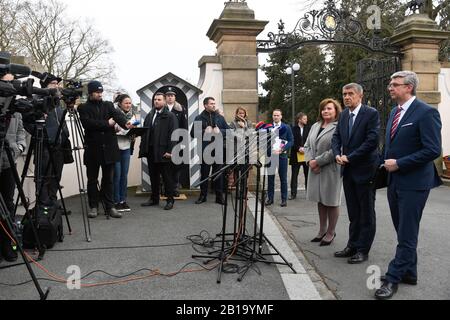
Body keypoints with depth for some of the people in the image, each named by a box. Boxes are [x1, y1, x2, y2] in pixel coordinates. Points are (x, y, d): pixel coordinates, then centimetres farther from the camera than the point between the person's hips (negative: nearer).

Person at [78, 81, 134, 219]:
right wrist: (107, 123, -13)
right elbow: (87, 123, -14)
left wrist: (125, 123, -29)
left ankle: (110, 206, 12)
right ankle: (93, 206, 18)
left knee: (108, 179, 6)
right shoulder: (83, 108, 3)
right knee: (92, 179, 7)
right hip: (93, 148, -2)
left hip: (109, 147, 2)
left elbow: (117, 114, -9)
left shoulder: (108, 105, 11)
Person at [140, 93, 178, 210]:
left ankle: (170, 200, 10)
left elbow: (173, 135, -11)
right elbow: (144, 133, 13)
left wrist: (170, 151, -17)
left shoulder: (170, 116, -4)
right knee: (153, 176, 14)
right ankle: (154, 198, 24)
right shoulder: (149, 116, 15)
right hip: (151, 151, 6)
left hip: (163, 152, -6)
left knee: (167, 177, 1)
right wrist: (143, 148, 5)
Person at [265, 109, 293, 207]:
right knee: (270, 178, 5)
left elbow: (291, 141, 0)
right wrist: (270, 150, -12)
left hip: (282, 155, -1)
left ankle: (284, 199, 12)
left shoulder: (286, 127, 5)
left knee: (283, 178, 4)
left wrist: (282, 150, -13)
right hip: (270, 155, 1)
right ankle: (270, 198, 15)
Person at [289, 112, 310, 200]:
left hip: (307, 154, 1)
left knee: (308, 174, 5)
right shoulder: (293, 129, 0)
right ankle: (293, 193, 10)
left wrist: (305, 149, -9)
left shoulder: (308, 129, 6)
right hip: (296, 155, -1)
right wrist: (298, 148, -12)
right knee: (294, 175, 3)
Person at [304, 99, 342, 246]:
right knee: (320, 200, 16)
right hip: (315, 170, 7)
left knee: (331, 201, 4)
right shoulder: (315, 126, 15)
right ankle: (322, 230, 29)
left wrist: (318, 161, -17)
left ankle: (331, 232, 19)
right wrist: (310, 160, -5)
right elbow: (307, 146, 13)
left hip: (331, 170, -7)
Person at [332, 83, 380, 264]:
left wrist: (349, 157, -16)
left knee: (366, 213, 5)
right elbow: (337, 137, 13)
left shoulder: (371, 113, -10)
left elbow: (372, 140, -18)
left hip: (364, 170, -6)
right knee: (353, 213, 14)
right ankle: (352, 246, 24)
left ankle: (363, 250, 13)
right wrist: (337, 154, -6)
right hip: (348, 170, 7)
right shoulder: (344, 115, 10)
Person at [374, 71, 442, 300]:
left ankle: (393, 278, 8)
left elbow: (433, 150, -20)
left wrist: (398, 164, -18)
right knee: (403, 232, 16)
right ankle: (409, 273, 29)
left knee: (406, 235, 1)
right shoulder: (395, 112, 12)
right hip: (394, 181, 8)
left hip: (413, 183, -8)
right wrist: (386, 162, 7)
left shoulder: (426, 113, -13)